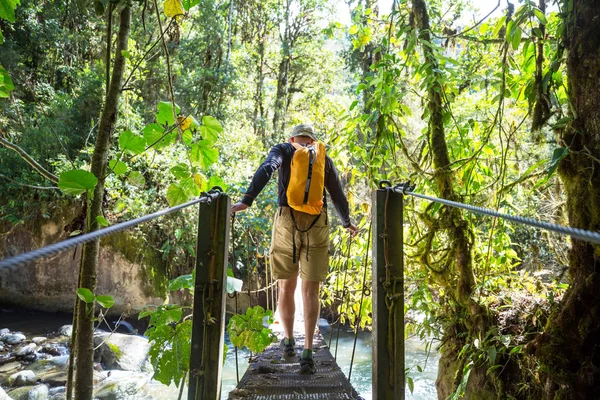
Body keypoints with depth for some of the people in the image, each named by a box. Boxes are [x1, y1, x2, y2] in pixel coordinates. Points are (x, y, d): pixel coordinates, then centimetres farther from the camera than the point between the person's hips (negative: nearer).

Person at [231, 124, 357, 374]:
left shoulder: (282, 151, 13)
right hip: (317, 222, 1)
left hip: (287, 220, -1)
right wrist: (347, 222, 35)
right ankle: (307, 352, -2)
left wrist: (247, 201, -18)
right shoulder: (324, 159, 18)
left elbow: (265, 171, -8)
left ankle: (288, 341, 27)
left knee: (286, 286, 13)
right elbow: (338, 195, 20)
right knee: (310, 290, 3)